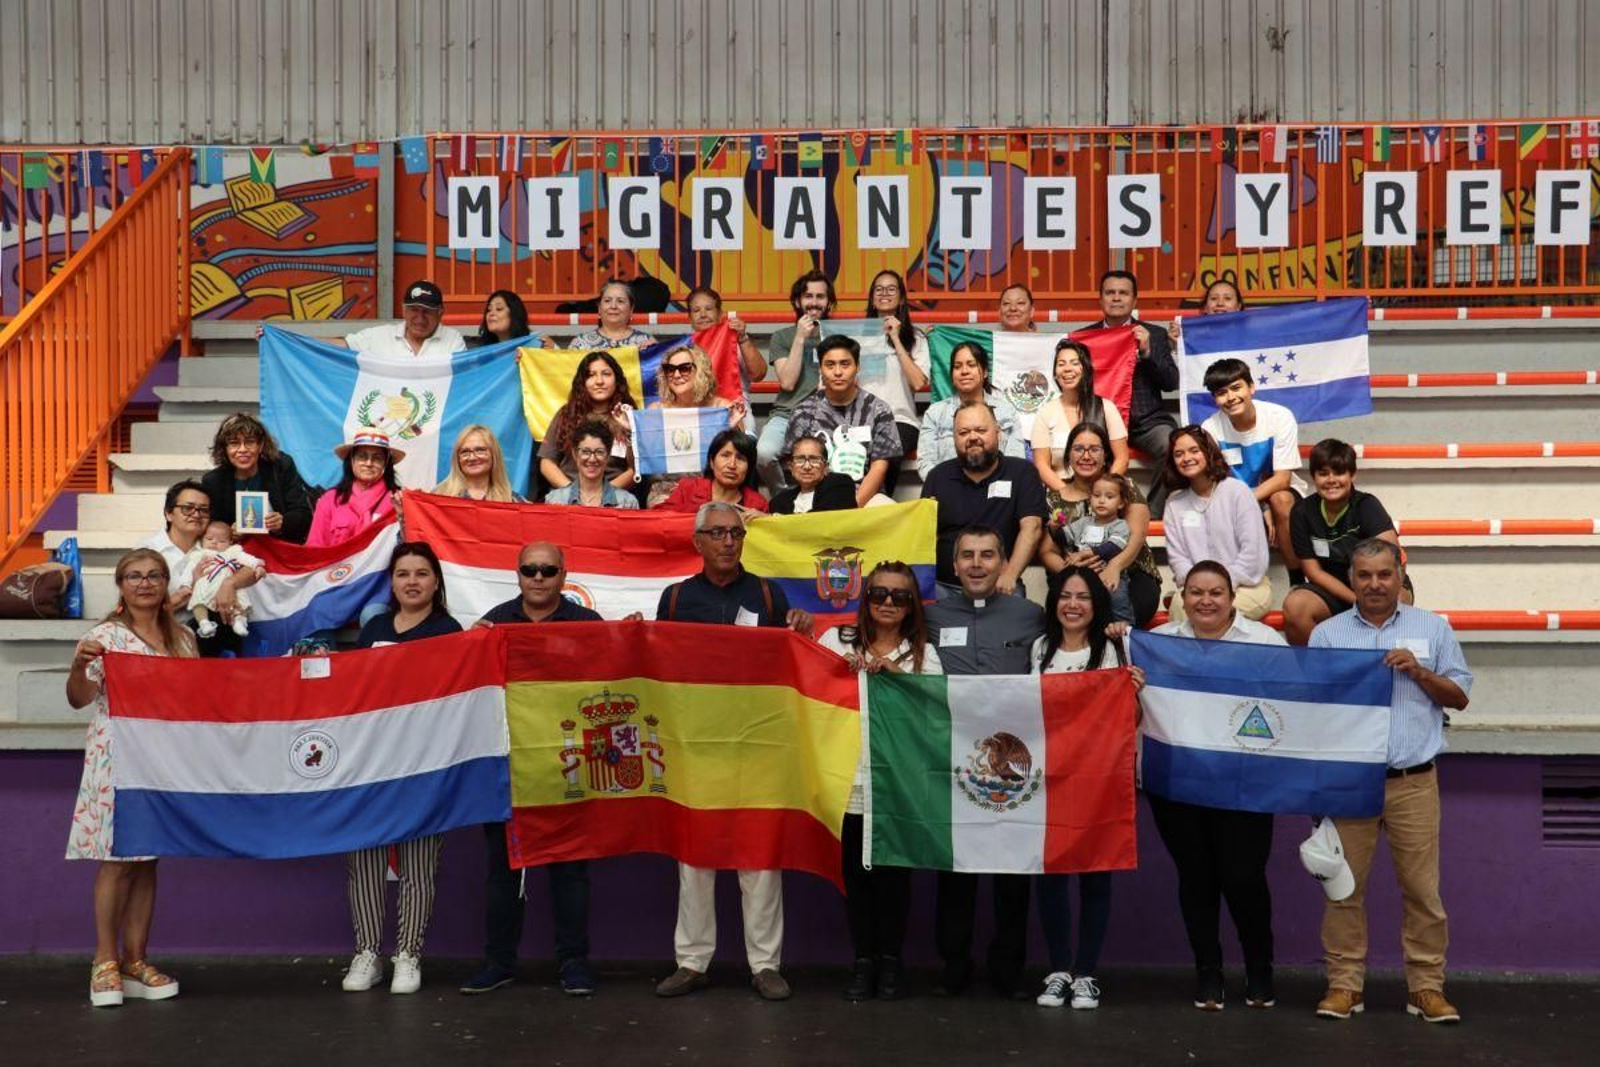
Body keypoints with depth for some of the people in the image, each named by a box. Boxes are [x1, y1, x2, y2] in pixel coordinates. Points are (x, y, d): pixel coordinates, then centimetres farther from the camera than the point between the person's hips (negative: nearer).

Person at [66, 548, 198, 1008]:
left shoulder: (183, 637, 11)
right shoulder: (105, 636, -5)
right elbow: (79, 699, -10)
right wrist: (78, 667, -29)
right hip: (117, 757, -5)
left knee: (147, 858, 7)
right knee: (118, 857, -5)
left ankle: (135, 961, 13)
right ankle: (105, 961, 6)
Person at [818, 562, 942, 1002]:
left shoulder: (923, 654, 10)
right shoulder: (836, 641, 8)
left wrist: (899, 675, -15)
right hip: (849, 777, 0)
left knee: (894, 872, 4)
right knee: (855, 871, 3)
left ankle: (890, 959, 19)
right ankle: (862, 961, 16)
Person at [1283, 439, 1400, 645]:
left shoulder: (1366, 505, -11)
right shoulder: (1302, 513, -4)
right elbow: (1314, 571, -4)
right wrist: (1357, 600, -15)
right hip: (1332, 590, 2)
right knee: (1294, 605, -29)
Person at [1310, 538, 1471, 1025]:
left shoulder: (1432, 628, 9)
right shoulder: (1327, 634, 8)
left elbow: (1460, 696, 10)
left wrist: (1419, 672, -6)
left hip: (1414, 780, 0)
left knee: (1422, 888, 2)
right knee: (1345, 887, 3)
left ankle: (1427, 987, 14)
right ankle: (1344, 984, 12)